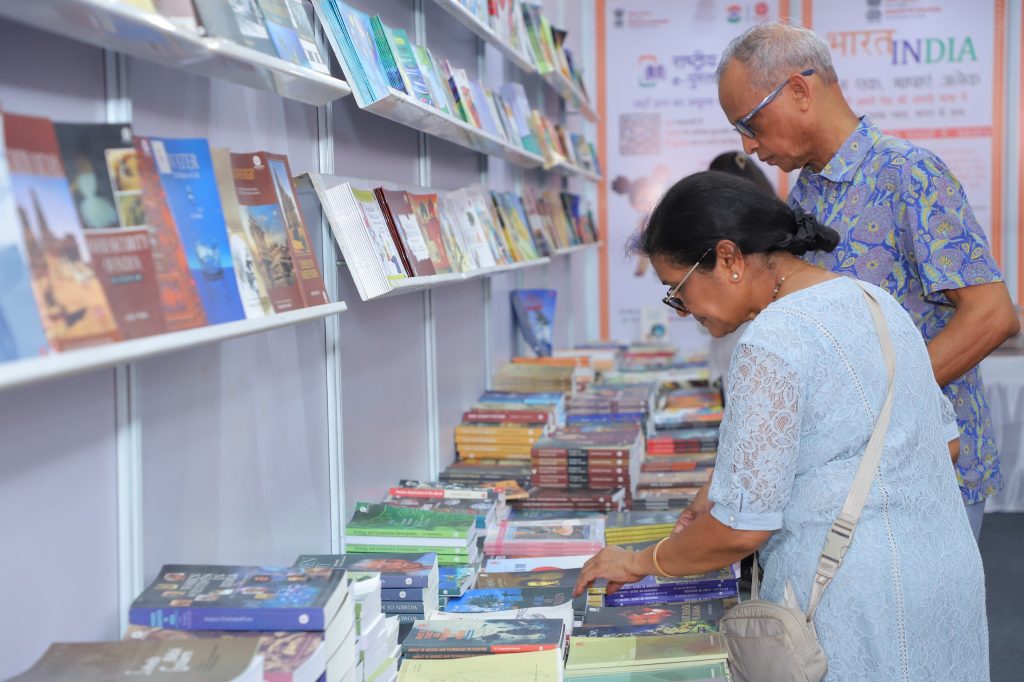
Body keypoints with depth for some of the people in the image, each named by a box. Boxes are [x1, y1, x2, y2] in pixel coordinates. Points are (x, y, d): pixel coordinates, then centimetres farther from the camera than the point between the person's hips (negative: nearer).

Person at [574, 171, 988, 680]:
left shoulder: (773, 344, -19)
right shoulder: (870, 299, 9)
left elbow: (740, 530, -19)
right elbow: (944, 439, 18)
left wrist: (642, 562, -2)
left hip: (859, 612, -9)